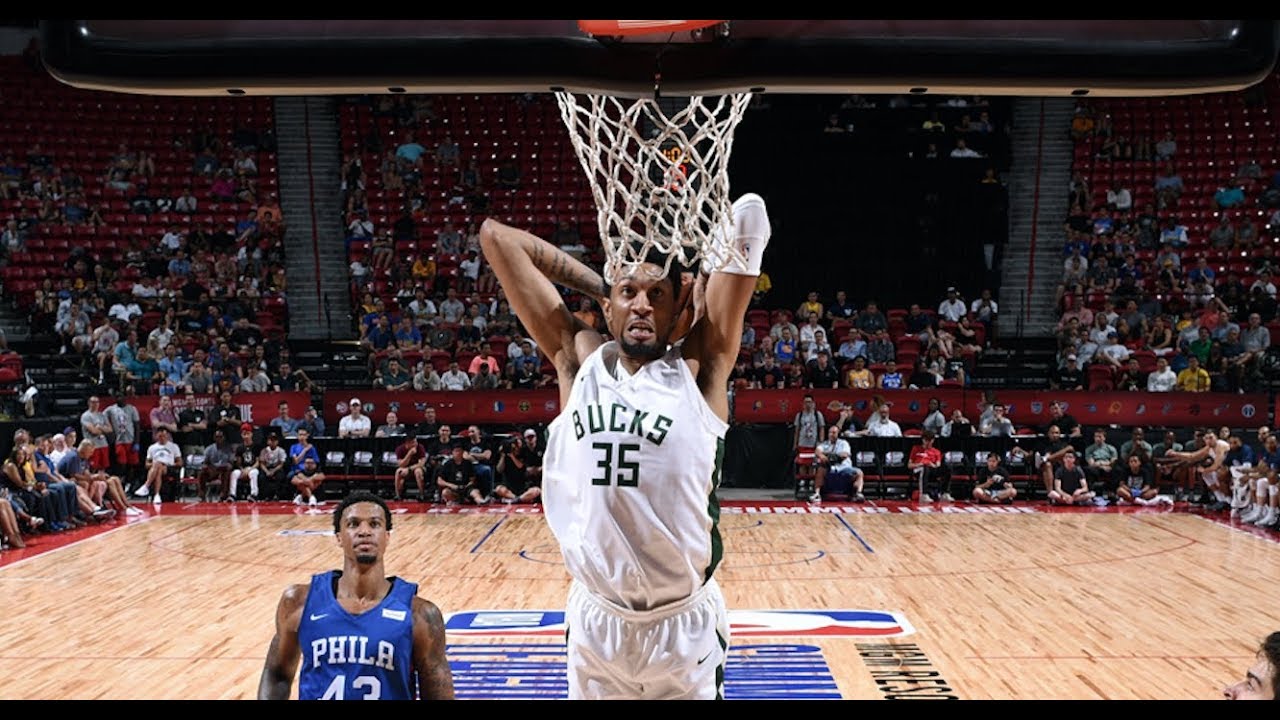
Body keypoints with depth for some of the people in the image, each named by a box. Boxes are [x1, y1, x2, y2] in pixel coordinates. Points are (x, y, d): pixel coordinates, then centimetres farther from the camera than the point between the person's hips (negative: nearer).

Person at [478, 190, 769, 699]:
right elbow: (497, 236, 2)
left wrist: (694, 287, 1)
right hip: (595, 619, 2)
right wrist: (604, 286, 2)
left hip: (684, 624, -1)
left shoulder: (697, 370, -7)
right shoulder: (578, 361, 0)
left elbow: (747, 226, -14)